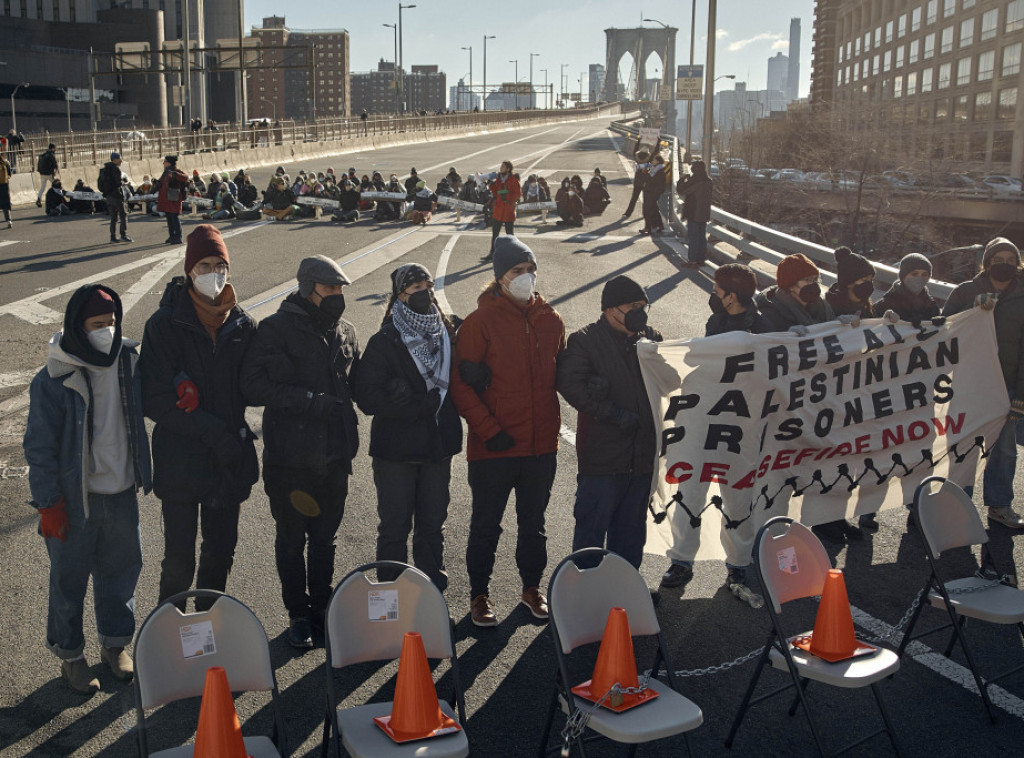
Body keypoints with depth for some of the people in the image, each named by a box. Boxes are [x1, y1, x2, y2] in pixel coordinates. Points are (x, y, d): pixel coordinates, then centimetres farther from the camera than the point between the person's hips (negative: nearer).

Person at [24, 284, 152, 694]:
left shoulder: (128, 361, -1)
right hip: (76, 499, -4)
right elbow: (40, 447, -11)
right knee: (70, 576, 10)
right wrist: (47, 503, -11)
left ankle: (115, 642, 37)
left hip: (122, 491, 5)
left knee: (121, 568, 16)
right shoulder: (54, 380, -16)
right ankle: (70, 655, 28)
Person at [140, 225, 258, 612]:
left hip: (229, 459, 4)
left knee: (220, 553, 15)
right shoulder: (165, 325, -8)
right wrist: (215, 431, -18)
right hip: (180, 460, -4)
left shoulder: (243, 324, 4)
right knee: (179, 563, 0)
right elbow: (155, 401, -12)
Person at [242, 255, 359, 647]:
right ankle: (298, 614, 23)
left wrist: (349, 436, 1)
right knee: (291, 539, 8)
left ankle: (321, 607, 29)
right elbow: (254, 386, -15)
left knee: (325, 538, 15)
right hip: (290, 457, -4)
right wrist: (309, 400, -22)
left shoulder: (345, 332, 9)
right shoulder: (277, 329, -8)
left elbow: (355, 384, 19)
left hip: (334, 455, 4)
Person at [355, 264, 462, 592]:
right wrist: (426, 403, -18)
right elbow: (368, 397, -16)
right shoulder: (384, 342, -7)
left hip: (439, 445, 4)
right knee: (394, 528, 4)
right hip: (396, 450, -4)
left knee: (432, 526, 13)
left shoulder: (447, 334, 7)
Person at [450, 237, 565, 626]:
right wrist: (489, 430, -17)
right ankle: (480, 594, 24)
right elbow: (461, 384, -11)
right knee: (486, 524, 8)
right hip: (494, 447, -4)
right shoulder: (481, 321, -9)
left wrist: (551, 422, 5)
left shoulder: (551, 320, 5)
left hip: (542, 444, 4)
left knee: (534, 521, 18)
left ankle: (532, 586, 35)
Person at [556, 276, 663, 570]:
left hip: (643, 454, 6)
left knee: (632, 525, 15)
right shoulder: (584, 341, -5)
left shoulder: (651, 339, 11)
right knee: (591, 525, 0)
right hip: (602, 455, -5)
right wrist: (613, 413, -20)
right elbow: (570, 384, -18)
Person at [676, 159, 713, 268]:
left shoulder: (694, 181, -19)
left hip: (693, 214, -7)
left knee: (692, 237, -2)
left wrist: (681, 179, -1)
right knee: (702, 237, 14)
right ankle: (701, 259, 21)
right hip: (704, 214, 7)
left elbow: (681, 191, -19)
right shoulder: (709, 181, 5)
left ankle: (692, 261, -1)